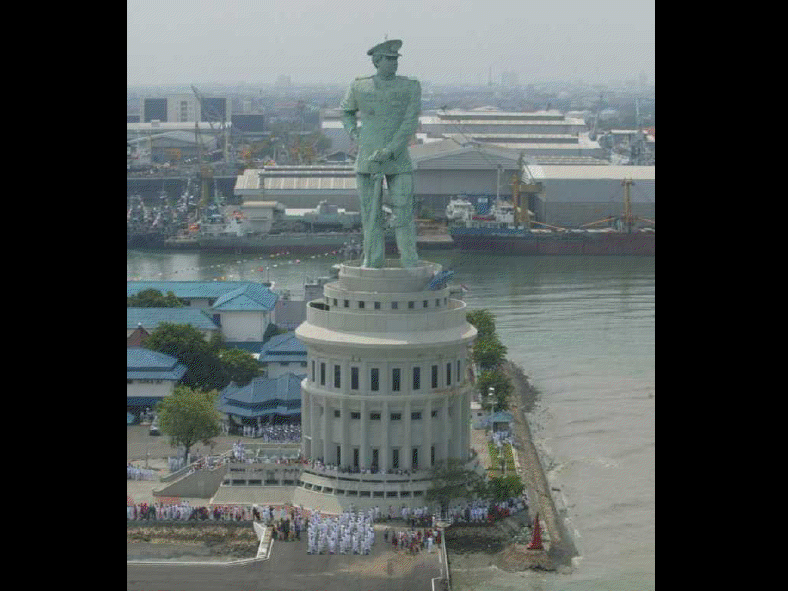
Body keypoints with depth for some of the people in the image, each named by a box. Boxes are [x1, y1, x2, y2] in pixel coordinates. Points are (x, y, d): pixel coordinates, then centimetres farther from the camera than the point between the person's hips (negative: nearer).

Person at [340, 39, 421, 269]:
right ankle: (372, 260, 14)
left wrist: (390, 150, -16)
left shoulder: (410, 87, 0)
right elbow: (345, 110, 25)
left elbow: (410, 123, -7)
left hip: (398, 161, -2)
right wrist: (353, 133, 8)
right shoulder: (359, 87, 5)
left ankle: (410, 262, 0)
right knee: (370, 214, 5)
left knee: (403, 213, -7)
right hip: (367, 161, 2)